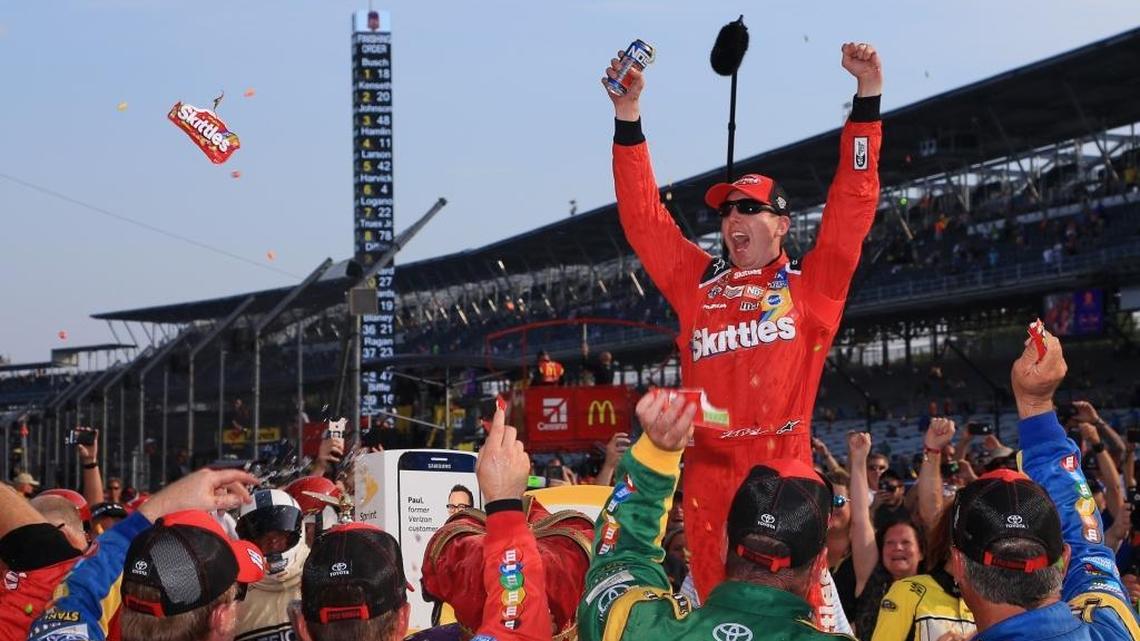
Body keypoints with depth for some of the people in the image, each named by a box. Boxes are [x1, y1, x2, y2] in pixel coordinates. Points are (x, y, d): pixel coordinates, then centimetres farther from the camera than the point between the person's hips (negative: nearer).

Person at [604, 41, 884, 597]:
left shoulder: (813, 284, 10)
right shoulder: (698, 283, 16)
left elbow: (854, 200, 4)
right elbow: (643, 217, 15)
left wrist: (867, 93, -1)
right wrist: (627, 112, 9)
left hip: (784, 468, -3)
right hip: (709, 471, 3)